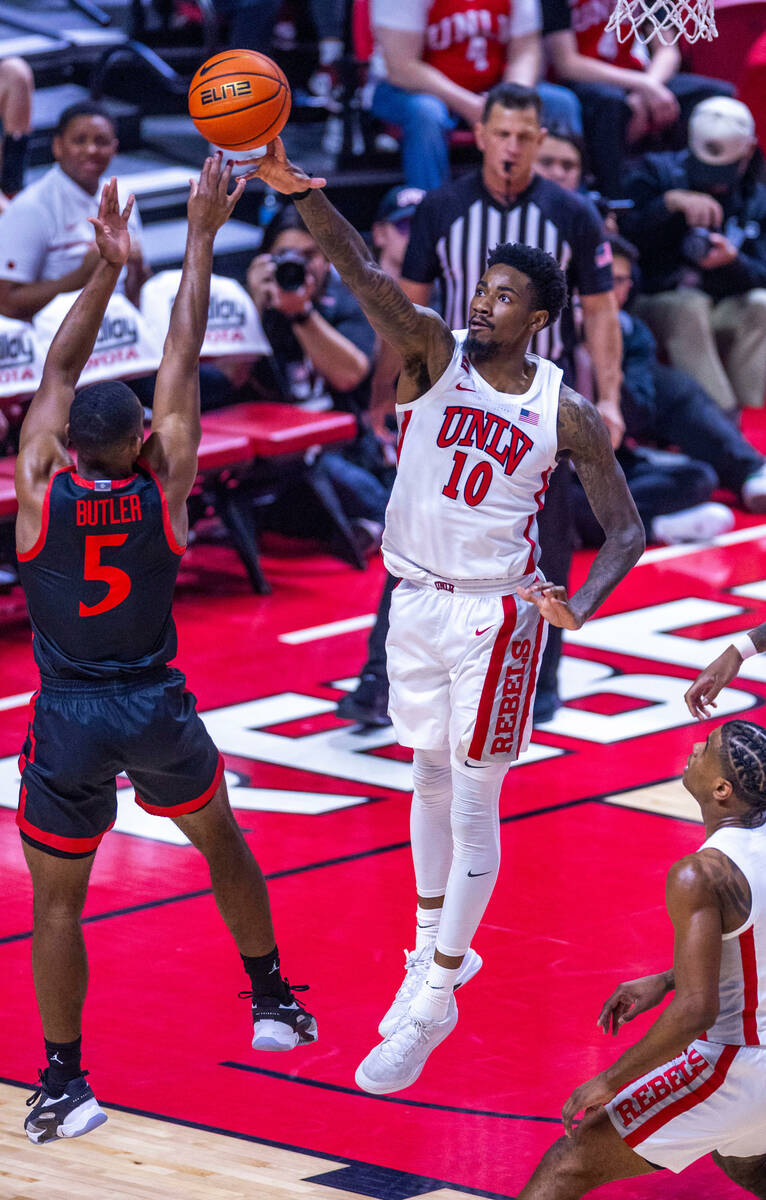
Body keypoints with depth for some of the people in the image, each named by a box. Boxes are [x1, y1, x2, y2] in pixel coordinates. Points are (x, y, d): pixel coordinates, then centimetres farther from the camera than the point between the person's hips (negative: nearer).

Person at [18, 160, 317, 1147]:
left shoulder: (40, 490, -9)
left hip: (68, 720, -1)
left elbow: (58, 372, 3)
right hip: (157, 709, 2)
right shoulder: (163, 489, -8)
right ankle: (270, 1001, 37)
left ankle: (62, 1081, -2)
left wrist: (108, 267, 9)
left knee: (57, 900, 5)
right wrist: (199, 241, 5)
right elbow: (182, 358, -1)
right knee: (220, 839, 27)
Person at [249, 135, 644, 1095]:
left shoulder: (564, 414, -9)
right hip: (417, 601, 4)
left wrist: (580, 605, -24)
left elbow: (625, 528, -4)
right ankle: (437, 947, 36)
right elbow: (366, 277, -23)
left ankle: (437, 998, 7)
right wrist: (301, 193, -41)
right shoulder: (433, 353, -6)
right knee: (430, 783, 18)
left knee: (473, 808, -1)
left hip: (497, 615, -3)